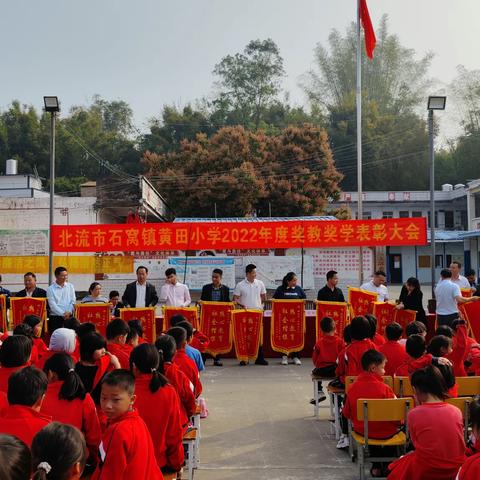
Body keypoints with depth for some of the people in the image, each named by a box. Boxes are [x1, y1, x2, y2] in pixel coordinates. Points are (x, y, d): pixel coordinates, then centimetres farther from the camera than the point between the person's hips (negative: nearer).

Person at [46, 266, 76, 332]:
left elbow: (73, 301, 5)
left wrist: (69, 312, -11)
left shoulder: (70, 286, 10)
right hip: (55, 317, -2)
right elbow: (52, 305, -7)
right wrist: (63, 314, -16)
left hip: (69, 317, 2)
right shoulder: (50, 289, 1)